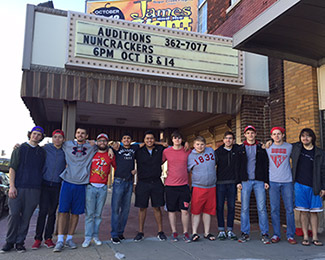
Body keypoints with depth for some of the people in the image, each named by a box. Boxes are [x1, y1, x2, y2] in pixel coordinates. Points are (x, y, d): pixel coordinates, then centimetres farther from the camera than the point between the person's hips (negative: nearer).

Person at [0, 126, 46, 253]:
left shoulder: (42, 152, 13)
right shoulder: (20, 149, 6)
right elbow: (12, 169, 2)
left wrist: (40, 186, 8)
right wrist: (12, 186, -8)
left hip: (34, 189, 2)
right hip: (18, 188, -2)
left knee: (26, 216, 4)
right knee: (14, 214, -1)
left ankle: (20, 242, 15)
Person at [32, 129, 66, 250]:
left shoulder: (65, 152, 6)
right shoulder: (45, 149, 3)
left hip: (57, 186, 2)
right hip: (45, 184, -1)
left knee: (52, 212, 6)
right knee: (43, 211, -4)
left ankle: (48, 238, 15)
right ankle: (38, 238, 7)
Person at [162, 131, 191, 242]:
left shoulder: (187, 151, 4)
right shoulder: (166, 151, 2)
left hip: (184, 185, 0)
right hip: (170, 185, 0)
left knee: (185, 210, 0)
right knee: (171, 210, 7)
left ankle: (185, 233, 13)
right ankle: (174, 232, 20)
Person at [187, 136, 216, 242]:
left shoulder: (211, 151, 7)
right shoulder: (191, 156, -1)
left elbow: (215, 163, 24)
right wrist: (198, 176, -2)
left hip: (211, 186, 3)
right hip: (198, 186, -3)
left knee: (208, 210, 9)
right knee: (196, 210, -2)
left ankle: (207, 233, 19)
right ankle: (194, 233, 7)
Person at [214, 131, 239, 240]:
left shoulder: (237, 151, 7)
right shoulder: (217, 152, 3)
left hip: (232, 183, 1)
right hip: (220, 183, -1)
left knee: (231, 207, 5)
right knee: (219, 207, 1)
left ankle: (230, 230, 15)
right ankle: (221, 230, 11)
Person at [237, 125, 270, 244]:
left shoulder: (261, 148, 9)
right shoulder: (240, 149, 10)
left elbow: (266, 165, 7)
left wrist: (266, 181, -1)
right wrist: (238, 181, 0)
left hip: (259, 181, 0)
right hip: (245, 181, 1)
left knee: (262, 208, -2)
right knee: (244, 208, 2)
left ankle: (264, 234, 6)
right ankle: (245, 233, 11)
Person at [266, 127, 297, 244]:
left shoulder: (290, 147, 6)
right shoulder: (267, 147, 8)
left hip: (287, 181, 0)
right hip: (273, 182, 0)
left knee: (289, 209, 0)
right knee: (274, 209, 2)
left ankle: (290, 235, 11)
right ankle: (276, 234, 12)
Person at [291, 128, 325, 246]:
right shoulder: (295, 148, 6)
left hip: (314, 187, 1)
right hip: (300, 185, 0)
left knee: (314, 212, 4)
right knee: (303, 211, 2)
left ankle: (315, 237, 11)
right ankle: (305, 237, 8)